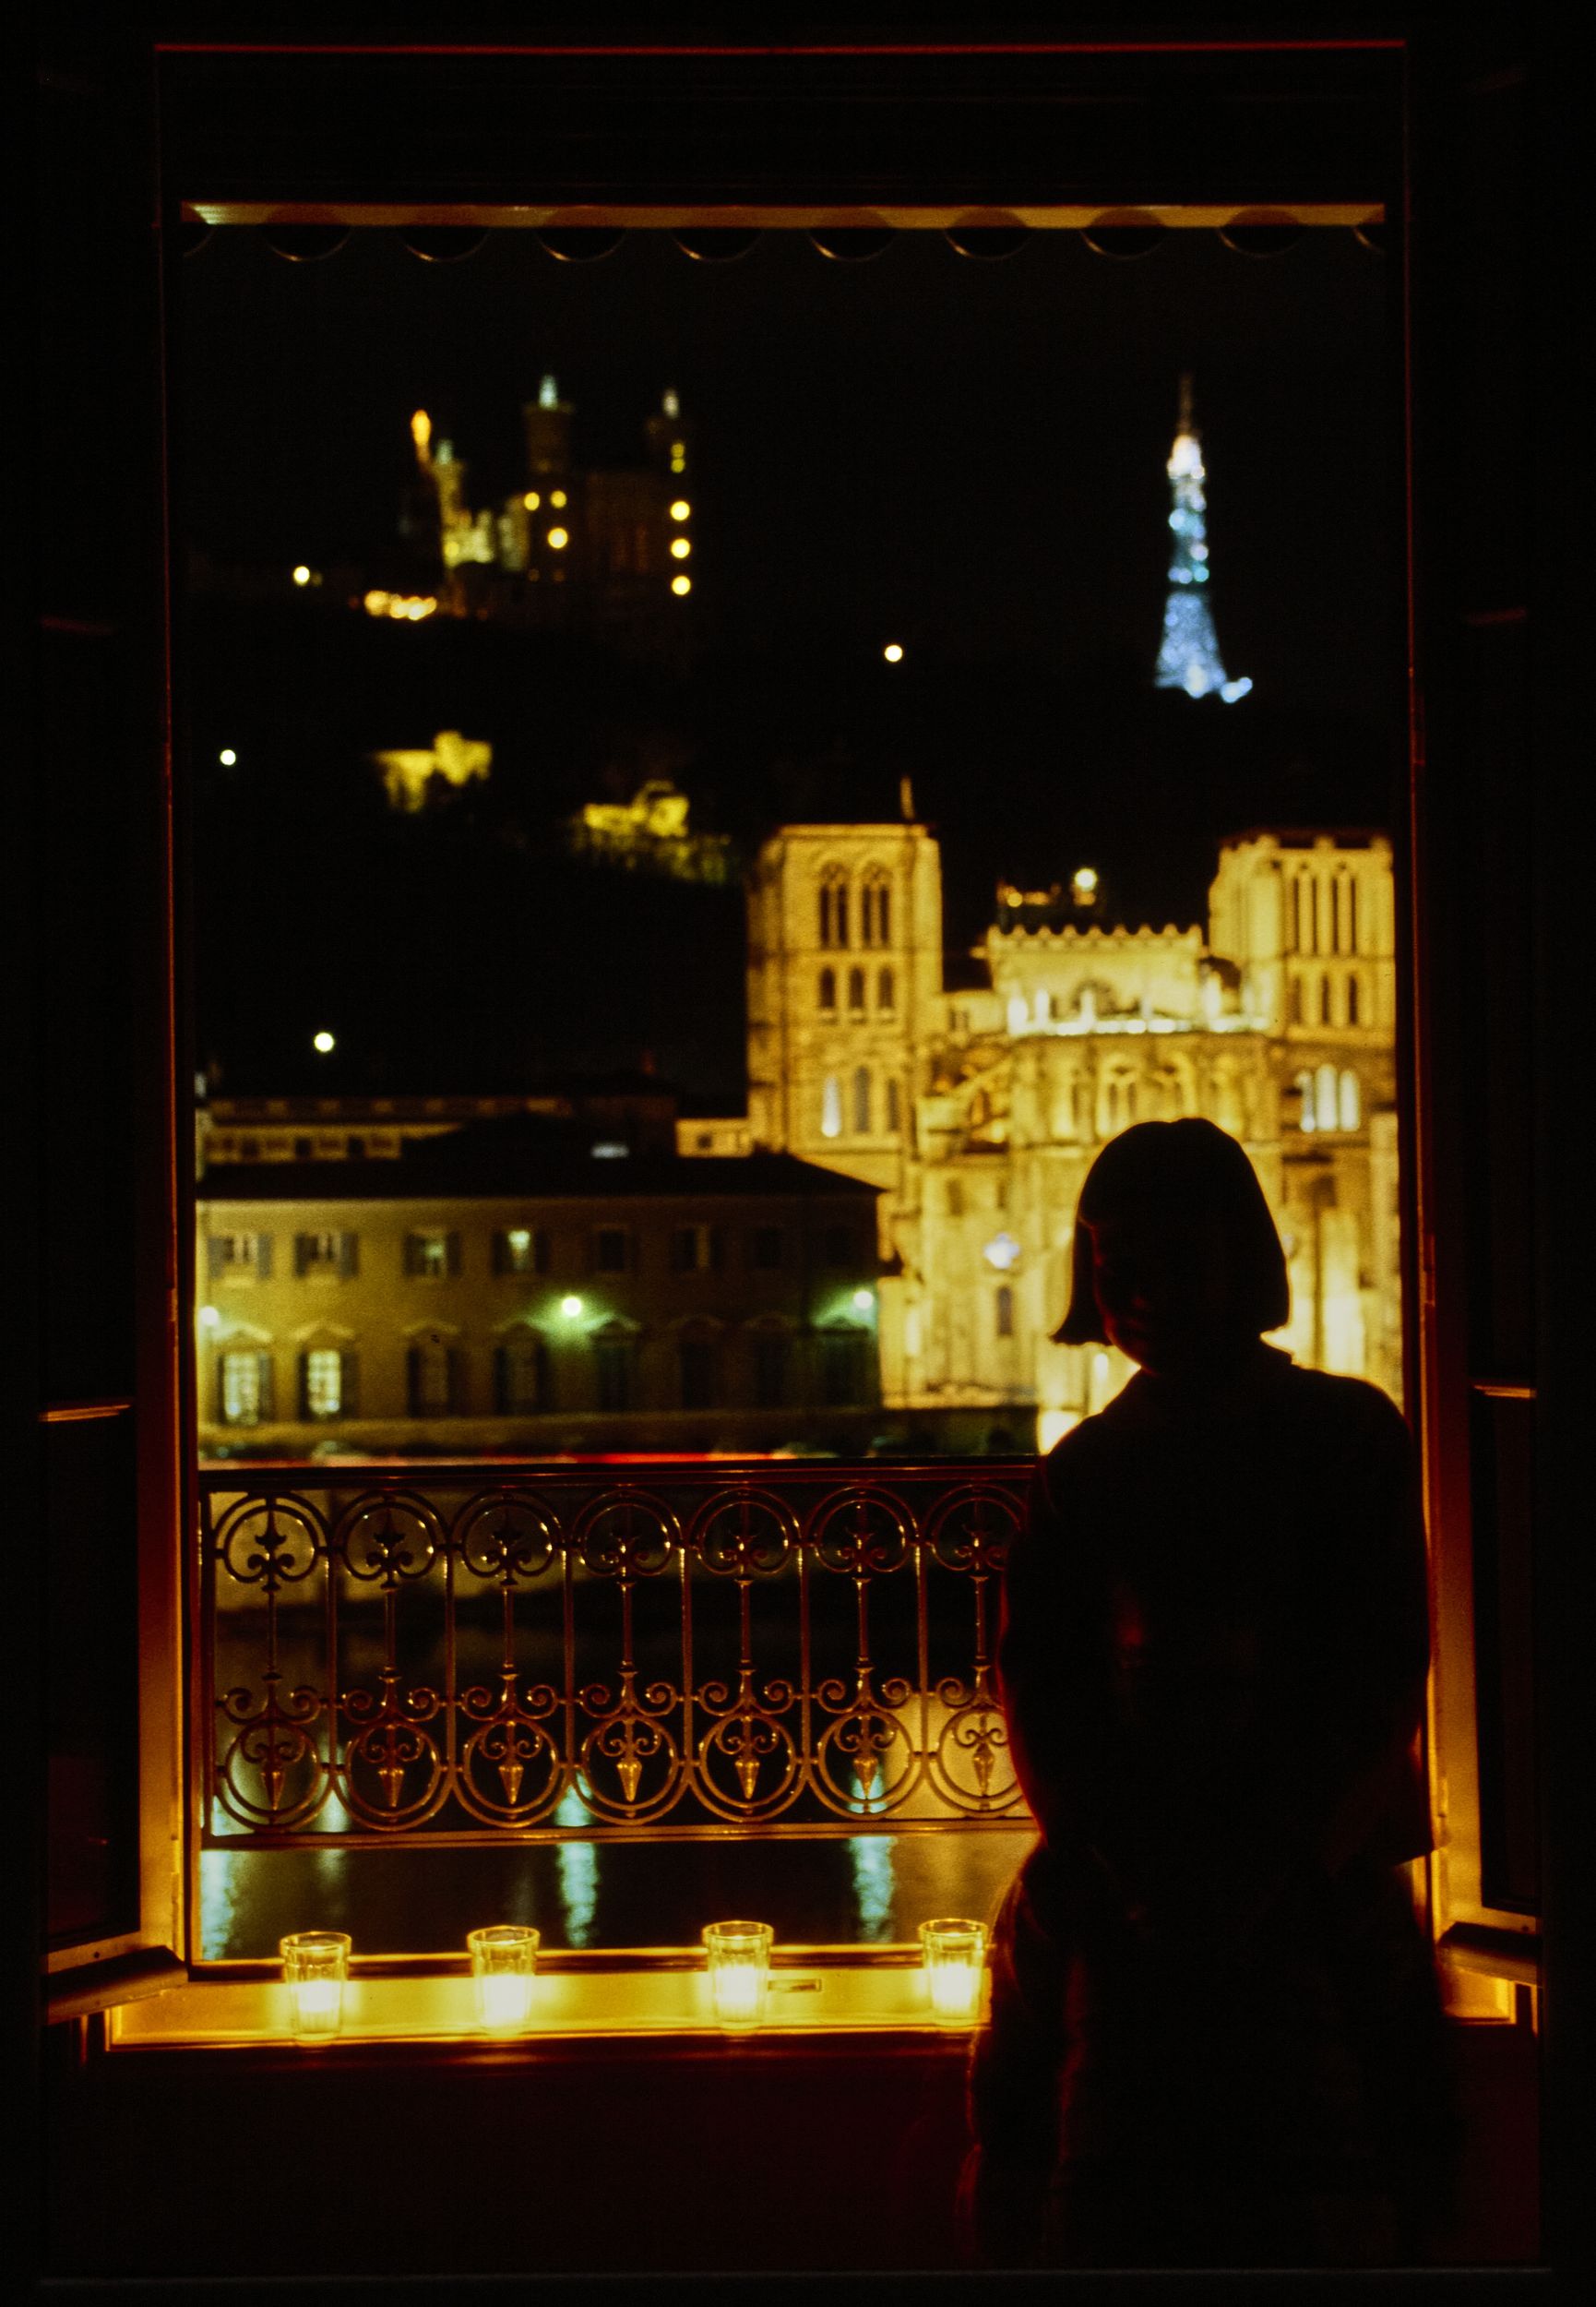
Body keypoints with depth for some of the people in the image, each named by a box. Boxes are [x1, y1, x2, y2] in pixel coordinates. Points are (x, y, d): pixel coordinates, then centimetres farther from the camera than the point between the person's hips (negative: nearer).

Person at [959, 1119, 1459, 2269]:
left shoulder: (1352, 1433, 8)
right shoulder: (1084, 1467, 15)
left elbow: (1387, 1669, 0)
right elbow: (1033, 1679, 7)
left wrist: (1270, 1864, -11)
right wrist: (1123, 1865, -9)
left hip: (1320, 1870, -2)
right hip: (1121, 1874, 2)